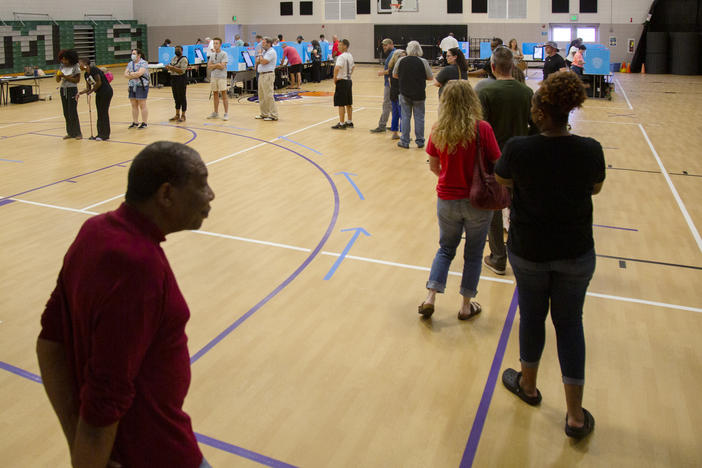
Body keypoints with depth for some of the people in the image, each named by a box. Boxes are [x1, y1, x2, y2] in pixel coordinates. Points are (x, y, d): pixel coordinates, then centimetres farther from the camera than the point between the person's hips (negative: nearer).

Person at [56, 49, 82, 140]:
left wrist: (65, 77, -18)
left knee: (72, 112, -8)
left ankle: (78, 133, 0)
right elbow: (58, 80, 7)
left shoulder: (75, 67, -7)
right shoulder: (62, 66, 7)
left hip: (72, 90, -6)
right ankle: (70, 133, 13)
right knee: (66, 113, 6)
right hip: (63, 90, 6)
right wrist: (58, 75, -14)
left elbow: (77, 80, -11)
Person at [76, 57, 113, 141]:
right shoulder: (86, 75, 9)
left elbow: (99, 82, -20)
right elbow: (88, 88, 11)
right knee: (100, 113, 11)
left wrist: (91, 91, -11)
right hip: (99, 93, 9)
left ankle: (105, 135, 2)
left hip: (106, 92, -9)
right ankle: (100, 134, 17)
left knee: (104, 112, -5)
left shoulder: (94, 69, -16)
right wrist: (80, 93, -4)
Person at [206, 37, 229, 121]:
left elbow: (222, 66, -13)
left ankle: (226, 113, -3)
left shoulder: (224, 54, -4)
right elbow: (209, 67, 8)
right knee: (215, 95, 10)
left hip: (221, 77, -6)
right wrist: (217, 65, -5)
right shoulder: (212, 55, 14)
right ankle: (216, 113, 17)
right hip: (213, 77, 6)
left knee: (224, 95, -6)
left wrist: (214, 65, -3)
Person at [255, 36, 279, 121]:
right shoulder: (264, 52, 18)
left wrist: (260, 53, -6)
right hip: (261, 75, 10)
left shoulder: (271, 52, -11)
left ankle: (273, 115, -7)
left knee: (268, 96, -11)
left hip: (268, 75, -10)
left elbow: (263, 61, -20)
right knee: (261, 96, 13)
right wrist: (259, 60, -2)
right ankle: (264, 114, 21)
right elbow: (257, 61, 19)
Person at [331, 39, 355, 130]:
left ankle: (341, 124, -1)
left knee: (341, 104, -4)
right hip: (349, 80, 9)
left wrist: (335, 78, -19)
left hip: (341, 81, -9)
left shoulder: (341, 56, -17)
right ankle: (350, 122, 22)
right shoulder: (350, 56, 11)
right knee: (348, 103, 14)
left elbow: (337, 68, -32)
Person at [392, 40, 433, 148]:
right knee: (419, 117, 7)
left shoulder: (400, 61, -4)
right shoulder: (423, 62, -9)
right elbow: (430, 77, -2)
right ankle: (419, 141, 12)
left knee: (405, 116, 8)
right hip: (419, 94, -1)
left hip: (404, 94, 1)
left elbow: (394, 75, 8)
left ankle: (404, 141, 10)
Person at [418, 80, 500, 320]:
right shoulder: (482, 129, -15)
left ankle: (430, 297, 13)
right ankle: (466, 305, 25)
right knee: (473, 254, 14)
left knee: (446, 249, 22)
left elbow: (434, 167, 3)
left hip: (447, 199, 2)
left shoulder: (438, 130, -7)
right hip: (478, 201, -2)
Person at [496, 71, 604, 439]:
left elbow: (500, 180, 2)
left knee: (532, 316, 19)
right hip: (576, 252, 1)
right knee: (569, 323, 13)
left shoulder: (518, 149, -19)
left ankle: (528, 385, 41)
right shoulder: (590, 150, -13)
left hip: (528, 250, -1)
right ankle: (576, 416, 19)